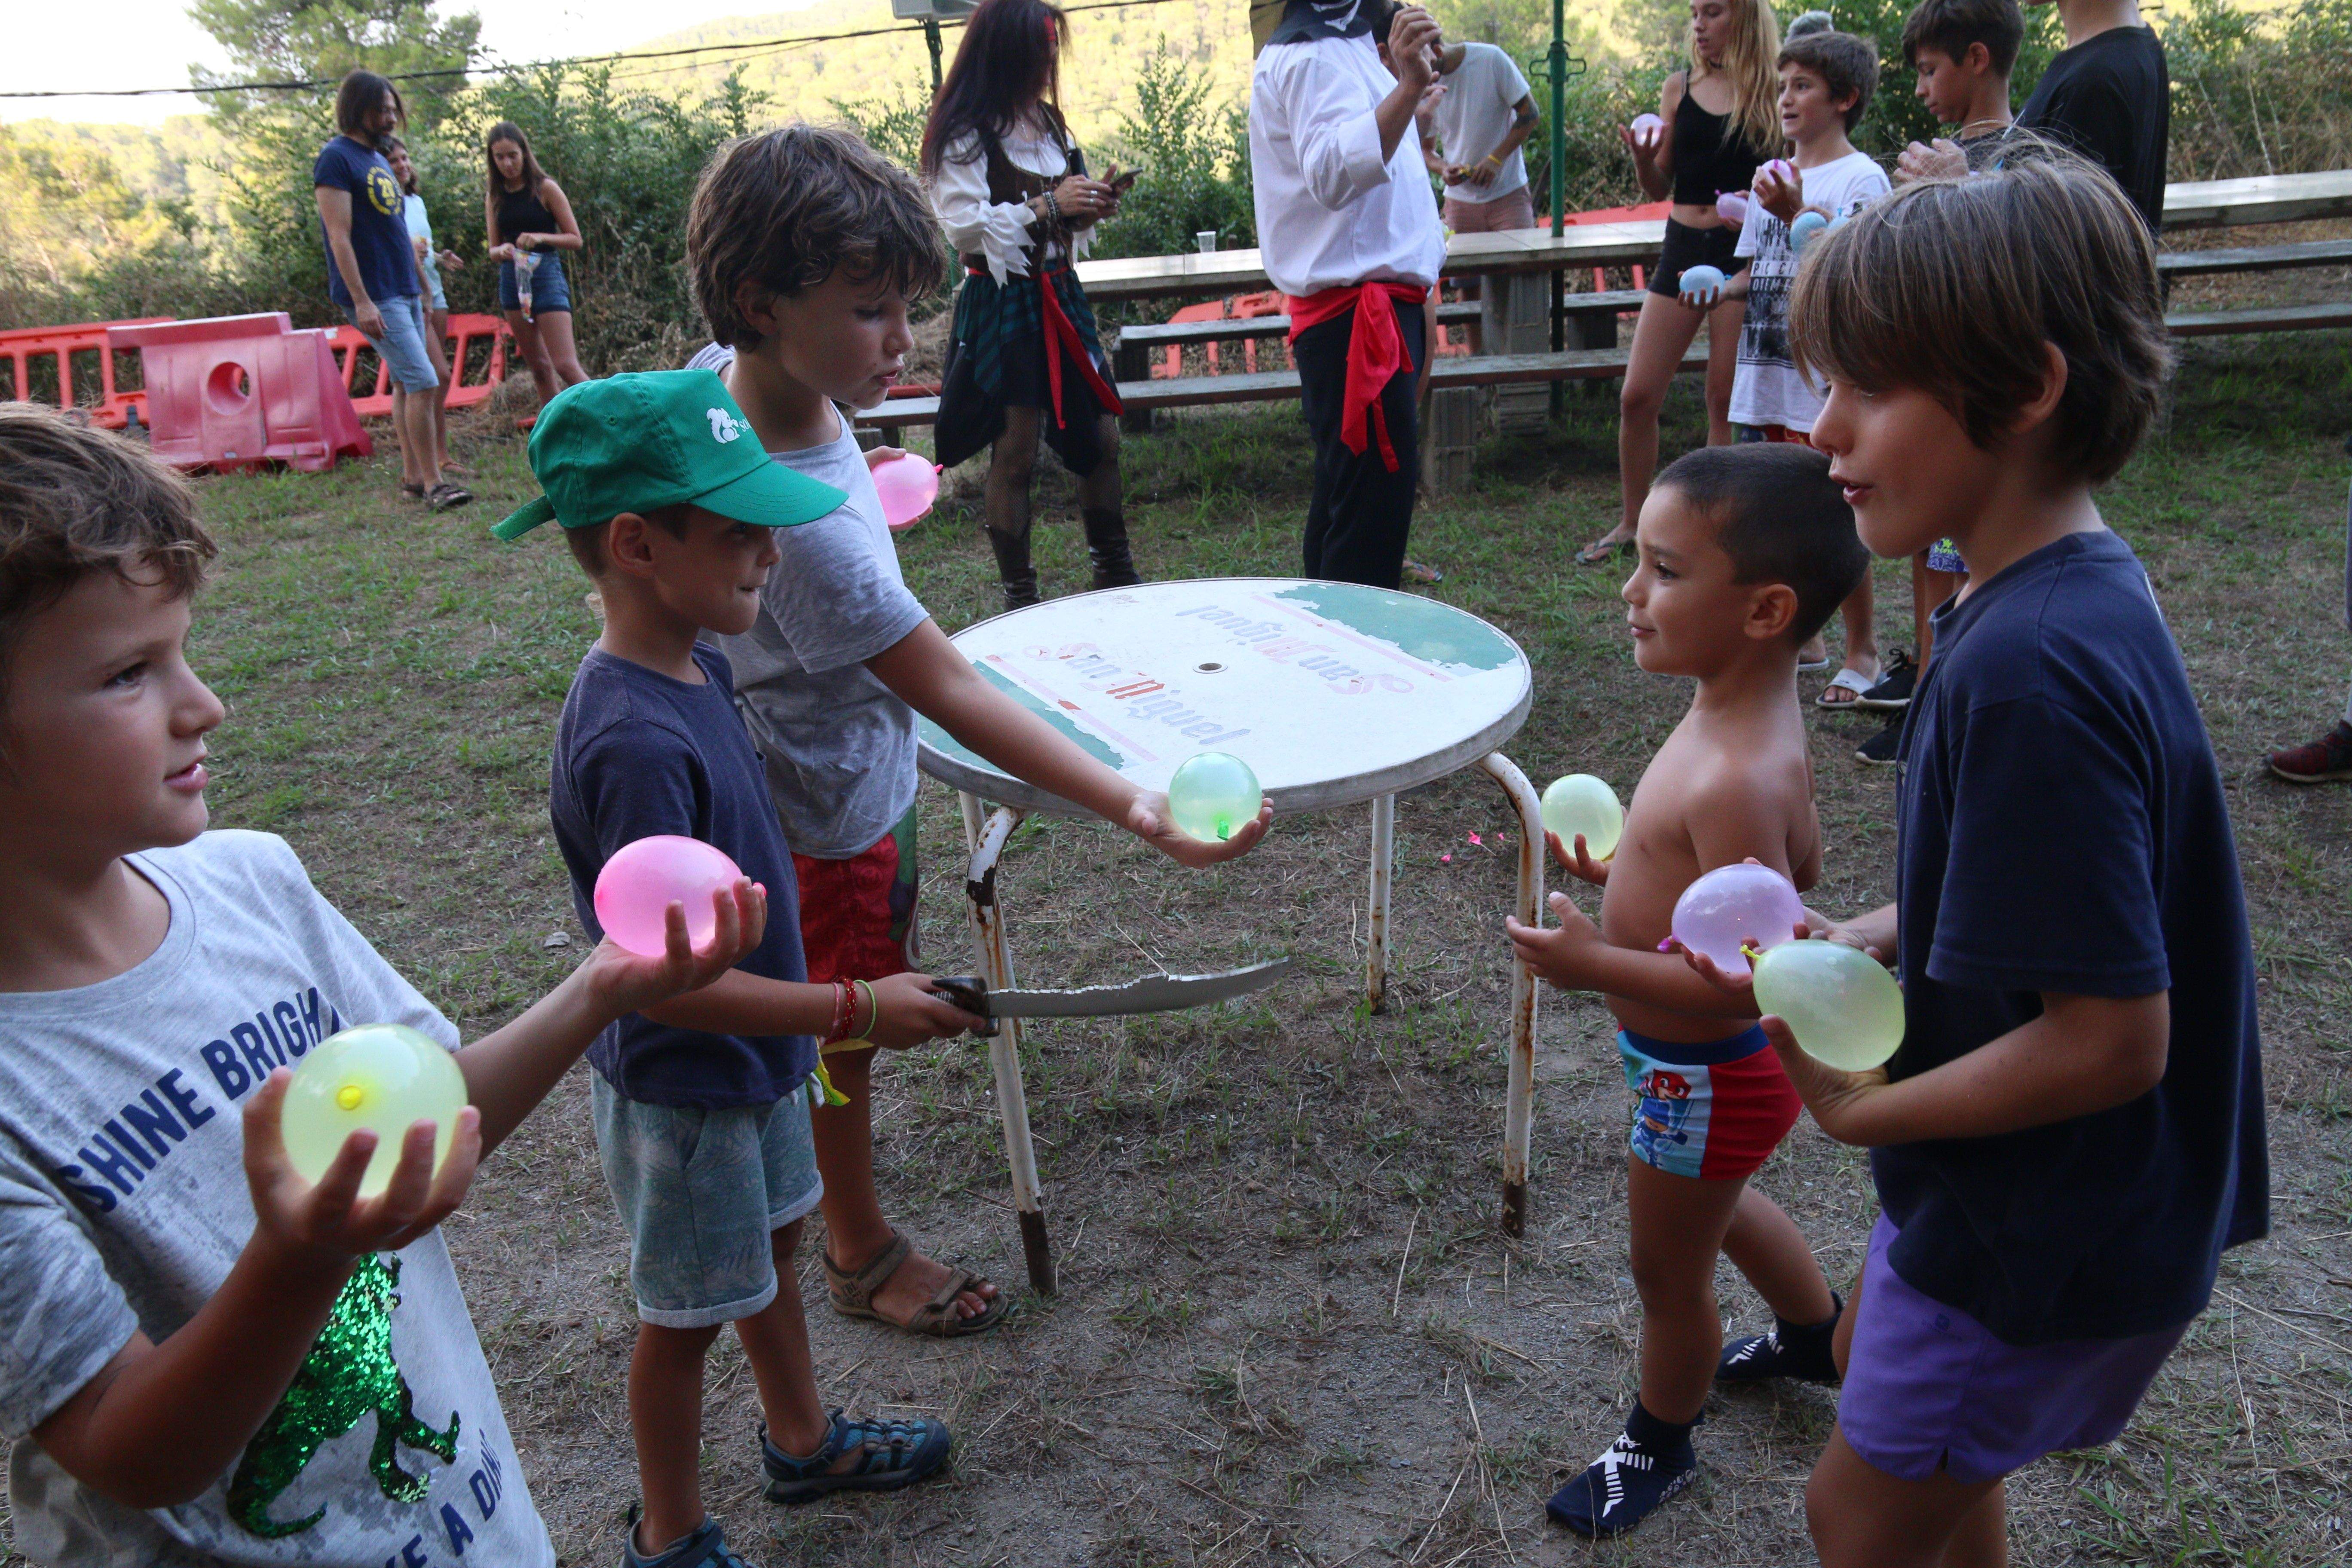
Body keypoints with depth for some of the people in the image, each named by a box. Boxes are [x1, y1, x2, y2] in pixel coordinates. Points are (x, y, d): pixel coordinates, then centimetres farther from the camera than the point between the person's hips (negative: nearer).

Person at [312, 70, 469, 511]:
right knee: (423, 382, -13)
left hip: (404, 292, 9)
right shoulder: (336, 159, -10)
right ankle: (432, 482, -9)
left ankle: (412, 476, 16)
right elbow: (340, 237, -16)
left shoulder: (378, 160, 17)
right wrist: (361, 301, -21)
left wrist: (422, 287, 20)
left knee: (406, 384, 10)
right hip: (375, 296, -9)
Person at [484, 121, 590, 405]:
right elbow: (493, 249, 12)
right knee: (539, 366, 9)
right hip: (512, 279, 5)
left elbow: (576, 240, -3)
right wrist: (501, 251, -11)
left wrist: (541, 238, -19)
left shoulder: (545, 189, -3)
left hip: (546, 274, -5)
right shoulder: (495, 196, 9)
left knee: (565, 365, -14)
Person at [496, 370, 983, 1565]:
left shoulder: (699, 669, -4)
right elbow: (663, 977, -31)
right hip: (682, 1090, -9)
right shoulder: (633, 743, -33)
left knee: (770, 1250, 27)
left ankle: (804, 1441, 50)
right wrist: (855, 1010, -27)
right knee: (689, 1314, 12)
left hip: (752, 1058, 9)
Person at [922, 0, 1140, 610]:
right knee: (1015, 454, -5)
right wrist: (1046, 206, -19)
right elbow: (965, 227, -18)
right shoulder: (965, 136, -9)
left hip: (1060, 296, 8)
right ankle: (1018, 594, 6)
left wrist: (1092, 203, 2)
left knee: (1100, 437, 9)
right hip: (1002, 304, -7)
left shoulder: (1047, 124, 15)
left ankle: (1115, 572, 24)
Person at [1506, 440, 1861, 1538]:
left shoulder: (1733, 780, -37)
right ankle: (1818, 1336, 61)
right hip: (1719, 1069, 9)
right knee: (1722, 1209, 35)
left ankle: (1657, 1448, 42)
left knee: (1667, 1271, 16)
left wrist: (1595, 965, -34)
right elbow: (1800, 865, 8)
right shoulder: (1748, 713, -7)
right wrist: (1638, 872, 5)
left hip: (1705, 1078, -9)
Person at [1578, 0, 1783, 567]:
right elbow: (1660, 187, 12)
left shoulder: (1775, 92, -1)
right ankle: (1631, 523, 17)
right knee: (1637, 397, 1)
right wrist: (1642, 157, -8)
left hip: (1743, 254, -4)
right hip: (1682, 249, 4)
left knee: (1727, 401, 2)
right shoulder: (1680, 87, 8)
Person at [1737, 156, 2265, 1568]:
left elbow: (2111, 1037, -31)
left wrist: (1861, 1111, -18)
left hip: (2053, 1236, -9)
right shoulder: (2081, 590, -3)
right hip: (2045, 1195, 9)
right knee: (1876, 1358, 30)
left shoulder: (2031, 671, -33)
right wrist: (1855, 945, -2)